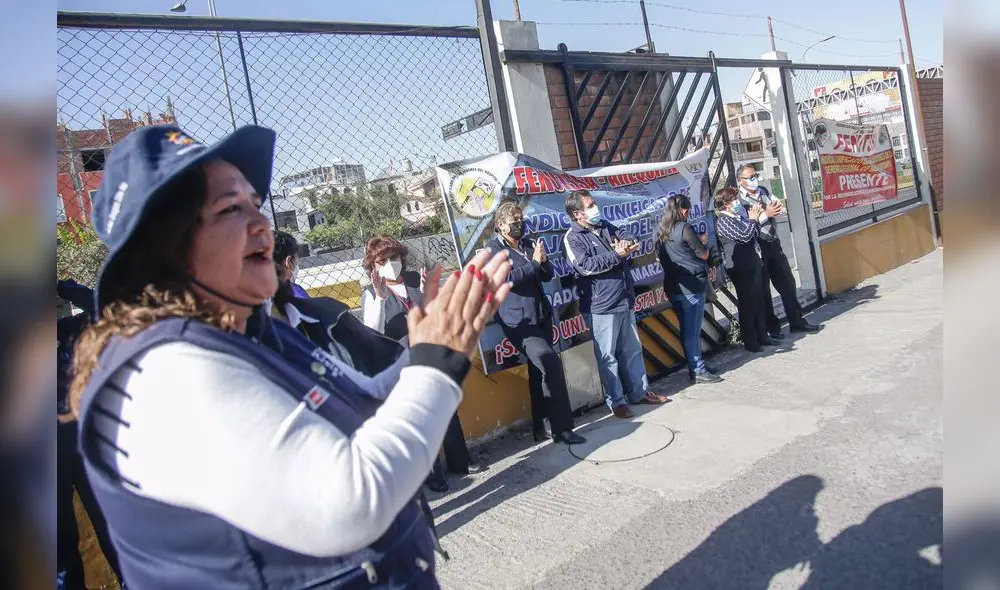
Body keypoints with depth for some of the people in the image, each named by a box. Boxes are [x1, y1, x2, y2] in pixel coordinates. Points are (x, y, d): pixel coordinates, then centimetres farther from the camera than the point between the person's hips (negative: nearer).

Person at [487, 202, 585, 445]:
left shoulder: (529, 244, 14)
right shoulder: (493, 250, -4)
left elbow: (548, 275, 14)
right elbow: (507, 279, -17)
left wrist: (543, 261, -6)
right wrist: (534, 263, -13)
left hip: (541, 316, 7)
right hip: (518, 321, -7)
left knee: (539, 372, 9)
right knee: (550, 363, -21)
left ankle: (540, 428, 19)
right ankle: (562, 428, -14)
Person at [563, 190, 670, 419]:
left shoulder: (606, 227, 12)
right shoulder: (573, 238, -9)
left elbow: (631, 239, 11)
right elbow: (586, 266, -21)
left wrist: (628, 244, -13)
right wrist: (617, 255, -20)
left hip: (624, 300, 7)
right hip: (601, 306, -7)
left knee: (632, 349, 16)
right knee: (607, 356, 1)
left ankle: (640, 392, 29)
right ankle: (616, 400, 13)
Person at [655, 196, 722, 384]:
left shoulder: (661, 232, 9)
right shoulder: (685, 228, -12)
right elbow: (703, 255, -7)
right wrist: (704, 242, 13)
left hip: (672, 286, 7)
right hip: (691, 285, -7)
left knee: (686, 328, 14)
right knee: (693, 330, -3)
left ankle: (694, 365, 22)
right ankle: (698, 370, 2)